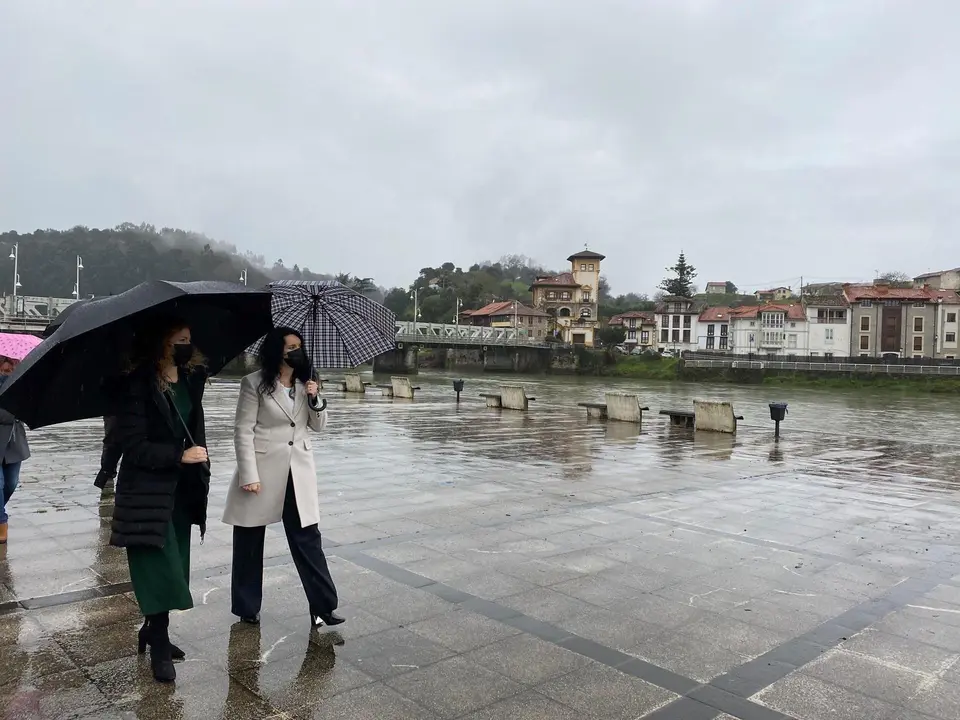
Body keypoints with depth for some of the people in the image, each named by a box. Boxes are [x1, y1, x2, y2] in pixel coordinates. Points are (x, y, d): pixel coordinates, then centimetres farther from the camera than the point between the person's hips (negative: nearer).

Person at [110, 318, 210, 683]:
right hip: (146, 492, -7)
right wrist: (180, 456, -21)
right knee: (158, 568, -3)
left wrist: (200, 464, 9)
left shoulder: (191, 381, 4)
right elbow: (133, 445, -17)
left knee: (174, 567, 14)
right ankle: (159, 647, 12)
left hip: (180, 488, 7)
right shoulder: (138, 385, -15)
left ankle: (152, 632, 31)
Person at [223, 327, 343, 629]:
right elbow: (243, 431, -10)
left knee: (307, 539, 2)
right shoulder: (254, 383, -8)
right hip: (262, 470, -3)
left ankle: (322, 607, 8)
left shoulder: (305, 383, 7)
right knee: (249, 542, 10)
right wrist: (249, 475, -15)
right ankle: (247, 608, 27)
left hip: (298, 471, 4)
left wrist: (315, 400, -9)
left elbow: (319, 426, 10)